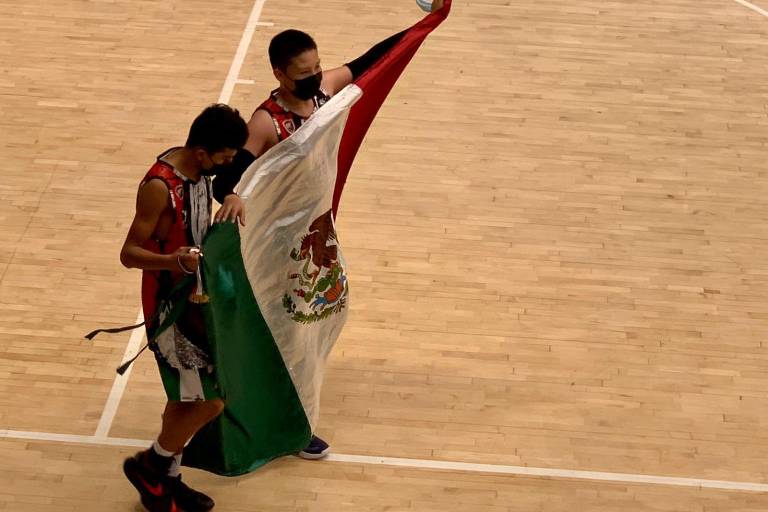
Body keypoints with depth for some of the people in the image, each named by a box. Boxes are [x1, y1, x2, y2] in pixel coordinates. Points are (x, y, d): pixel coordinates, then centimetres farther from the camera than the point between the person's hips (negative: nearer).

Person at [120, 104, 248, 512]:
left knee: (187, 398, 18)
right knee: (211, 400, -5)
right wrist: (172, 260, -40)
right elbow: (129, 253, -23)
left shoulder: (201, 171, 0)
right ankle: (149, 465, 16)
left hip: (195, 298, 9)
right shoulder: (159, 187, -26)